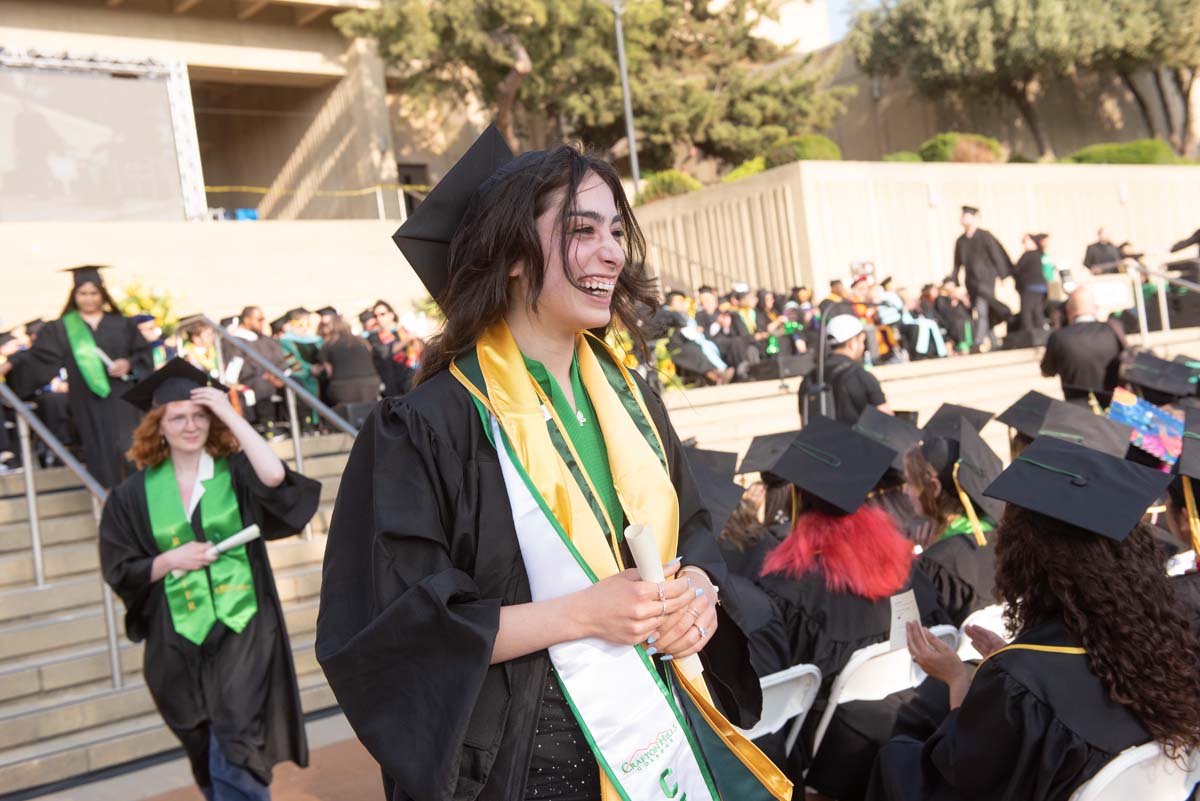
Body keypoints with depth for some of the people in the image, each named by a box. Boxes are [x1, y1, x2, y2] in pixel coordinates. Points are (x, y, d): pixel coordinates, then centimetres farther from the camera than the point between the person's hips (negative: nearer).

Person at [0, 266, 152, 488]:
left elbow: (144, 353, 10)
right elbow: (38, 356, 0)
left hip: (122, 402, 0)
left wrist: (129, 364, -9)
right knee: (102, 458, 0)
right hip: (89, 407, 0)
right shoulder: (62, 329, 8)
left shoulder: (122, 324, 10)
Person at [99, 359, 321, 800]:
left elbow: (276, 478, -25)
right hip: (180, 641, 3)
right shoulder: (135, 494, 2)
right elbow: (121, 572, 4)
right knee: (208, 763, 19)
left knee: (235, 758, -9)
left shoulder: (236, 472, -3)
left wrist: (232, 416, -22)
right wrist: (170, 559, -14)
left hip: (242, 630, -3)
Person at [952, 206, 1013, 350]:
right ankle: (991, 341, 21)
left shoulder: (984, 236, -6)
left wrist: (1003, 276, -8)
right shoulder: (960, 241, 9)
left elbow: (997, 255, -6)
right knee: (977, 311, 8)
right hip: (971, 281, 6)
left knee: (981, 310, -17)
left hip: (985, 278, -6)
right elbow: (958, 264, 13)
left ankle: (979, 343, -21)